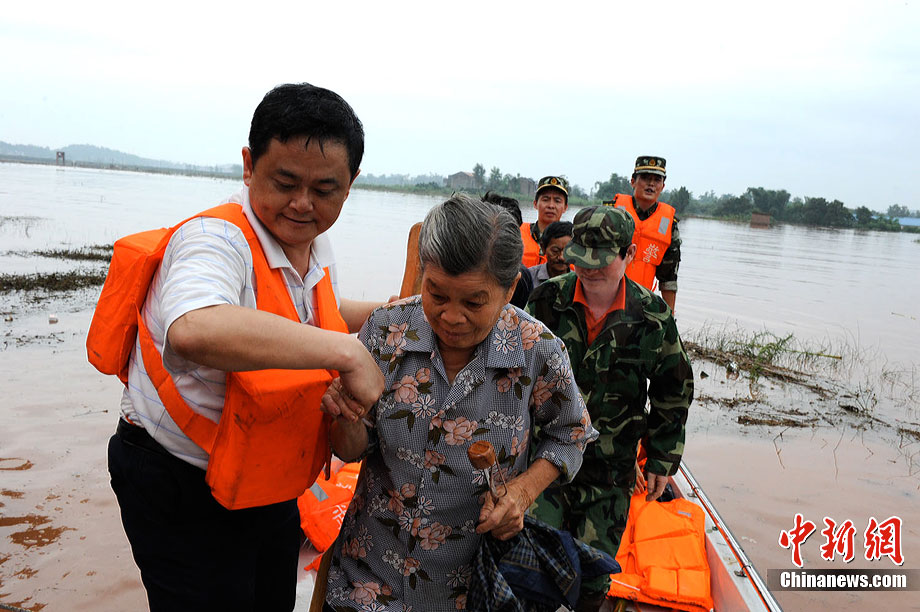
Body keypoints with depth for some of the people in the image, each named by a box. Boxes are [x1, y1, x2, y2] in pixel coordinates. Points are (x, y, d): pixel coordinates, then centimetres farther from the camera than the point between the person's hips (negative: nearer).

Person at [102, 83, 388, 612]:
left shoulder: (316, 245, -1)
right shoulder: (218, 239, -28)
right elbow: (195, 330, -51)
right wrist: (345, 353, -47)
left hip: (270, 485, 8)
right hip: (183, 495, -8)